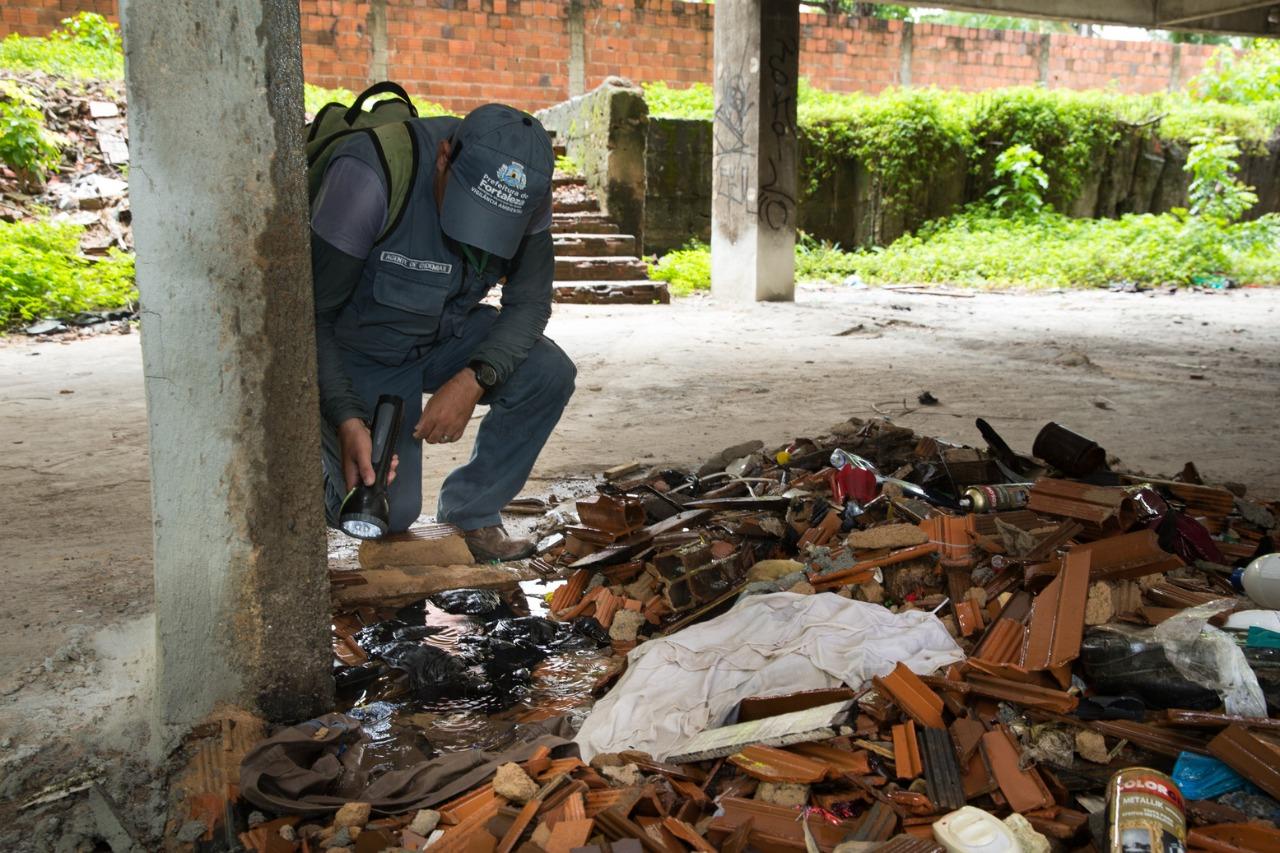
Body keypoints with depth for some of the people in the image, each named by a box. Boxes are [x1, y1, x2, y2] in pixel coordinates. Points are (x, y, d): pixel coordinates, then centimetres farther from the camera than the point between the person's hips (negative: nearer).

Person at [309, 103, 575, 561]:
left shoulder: (526, 186, -19)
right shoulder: (370, 175, -32)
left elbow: (529, 303, -12)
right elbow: (312, 316, -25)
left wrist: (475, 379, -29)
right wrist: (346, 420, -36)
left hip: (446, 335, 4)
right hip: (362, 348, -4)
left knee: (549, 373, -22)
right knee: (389, 510, -15)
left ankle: (471, 512, -2)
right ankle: (320, 453, 19)